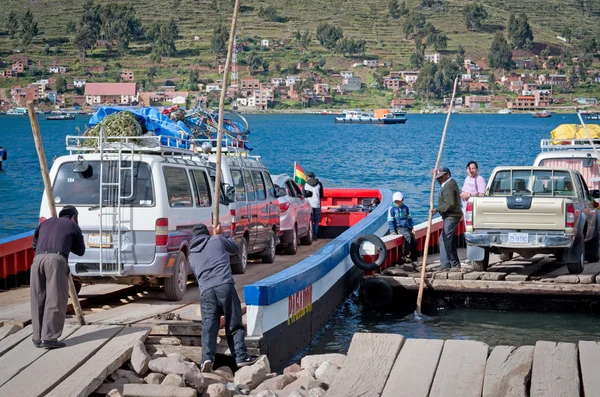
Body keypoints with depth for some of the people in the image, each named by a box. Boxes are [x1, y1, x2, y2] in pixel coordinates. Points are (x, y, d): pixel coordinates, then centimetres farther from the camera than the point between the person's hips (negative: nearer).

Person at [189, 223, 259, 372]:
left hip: (205, 291, 2)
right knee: (234, 324, 3)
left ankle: (207, 358, -20)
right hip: (225, 286, -2)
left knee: (208, 325, -2)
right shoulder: (217, 240, 14)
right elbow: (236, 249, 29)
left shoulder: (192, 255, 25)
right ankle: (241, 357, -2)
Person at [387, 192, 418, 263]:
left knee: (414, 241, -12)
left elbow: (409, 218, 21)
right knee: (408, 236, -32)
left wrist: (411, 228, 14)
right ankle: (405, 255, -27)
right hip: (398, 228, -5)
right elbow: (390, 221, -4)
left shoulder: (405, 207, 11)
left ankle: (413, 258, 3)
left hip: (406, 228, 5)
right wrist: (392, 231, -14)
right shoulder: (392, 209, -2)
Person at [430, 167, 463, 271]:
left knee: (445, 240, -12)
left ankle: (445, 264, -14)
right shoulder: (451, 182, 13)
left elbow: (450, 204, -25)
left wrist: (437, 209, -21)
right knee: (451, 240, 13)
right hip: (451, 217, 11)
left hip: (451, 217, -11)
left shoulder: (448, 186, -18)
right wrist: (437, 173, 20)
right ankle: (455, 263, 17)